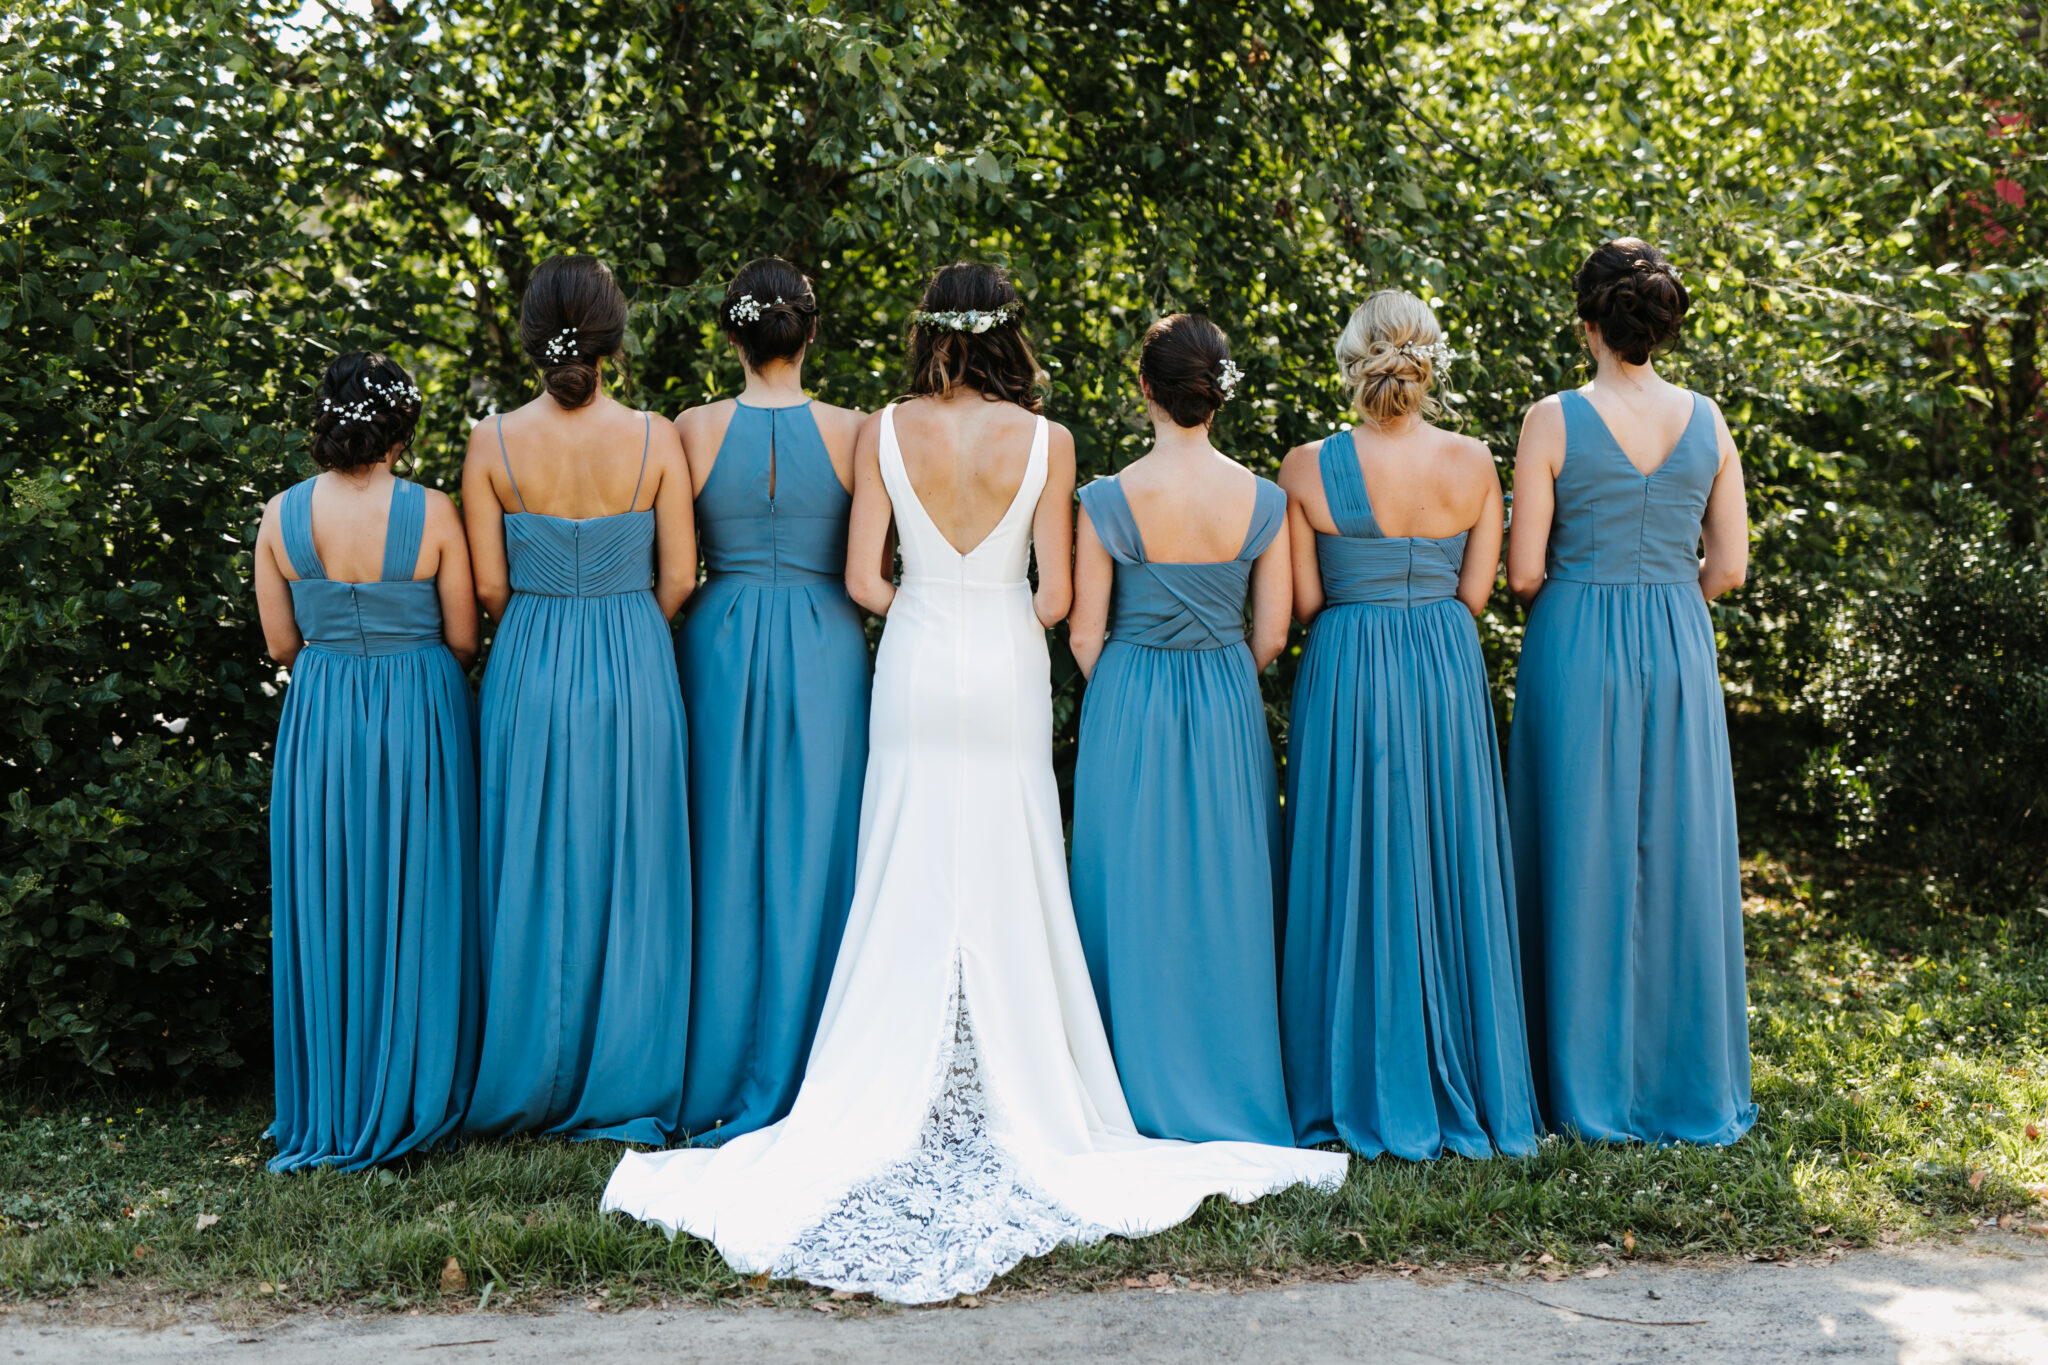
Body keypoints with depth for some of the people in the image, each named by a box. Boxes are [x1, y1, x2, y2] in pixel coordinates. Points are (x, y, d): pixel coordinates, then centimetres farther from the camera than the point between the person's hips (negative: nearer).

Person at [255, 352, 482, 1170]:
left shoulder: (281, 516, -4)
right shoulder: (432, 514, -11)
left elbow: (280, 643, 2)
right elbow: (463, 639, -4)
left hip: (319, 718, 2)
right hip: (419, 714, -2)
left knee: (325, 909, 12)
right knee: (415, 904, 8)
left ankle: (331, 1107, 20)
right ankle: (412, 1100, 15)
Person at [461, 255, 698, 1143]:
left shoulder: (493, 442, -6)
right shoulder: (654, 439, -7)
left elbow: (489, 586, -3)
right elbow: (678, 578, -4)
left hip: (529, 670, 1)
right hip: (634, 670, -1)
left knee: (532, 876, 11)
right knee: (630, 876, 9)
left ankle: (530, 1087, 20)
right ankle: (625, 1090, 16)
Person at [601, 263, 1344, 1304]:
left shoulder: (886, 432, -3)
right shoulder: (1045, 440, -4)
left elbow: (863, 580, -4)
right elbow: (1056, 596, -4)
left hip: (915, 668, 1)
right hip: (1007, 673, -1)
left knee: (908, 890, 7)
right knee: (1008, 894, 6)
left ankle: (894, 1109, 11)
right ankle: (1019, 1099, 11)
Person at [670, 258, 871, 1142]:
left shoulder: (693, 431, -3)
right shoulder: (850, 432, -4)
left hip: (720, 645, 1)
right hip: (824, 648, -1)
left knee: (723, 856, 9)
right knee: (812, 857, 6)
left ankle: (716, 1087, 16)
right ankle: (799, 1085, 11)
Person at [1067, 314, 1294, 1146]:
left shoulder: (1108, 500, -12)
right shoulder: (1262, 500, -7)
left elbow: (1085, 635, -7)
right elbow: (1271, 634, -1)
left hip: (1129, 705, -1)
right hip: (1229, 706, 2)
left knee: (1133, 894, 9)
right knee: (1227, 894, 12)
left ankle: (1144, 1087, 17)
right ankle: (1231, 1088, 21)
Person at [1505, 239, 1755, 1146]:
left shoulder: (1554, 422, -8)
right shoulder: (1706, 422, 2)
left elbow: (1524, 572, -8)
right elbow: (1729, 566, 4)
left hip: (1576, 649, -3)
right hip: (1680, 649, 3)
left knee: (1584, 858, 5)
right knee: (1680, 857, 10)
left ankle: (1590, 1087, 13)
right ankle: (1690, 1084, 19)